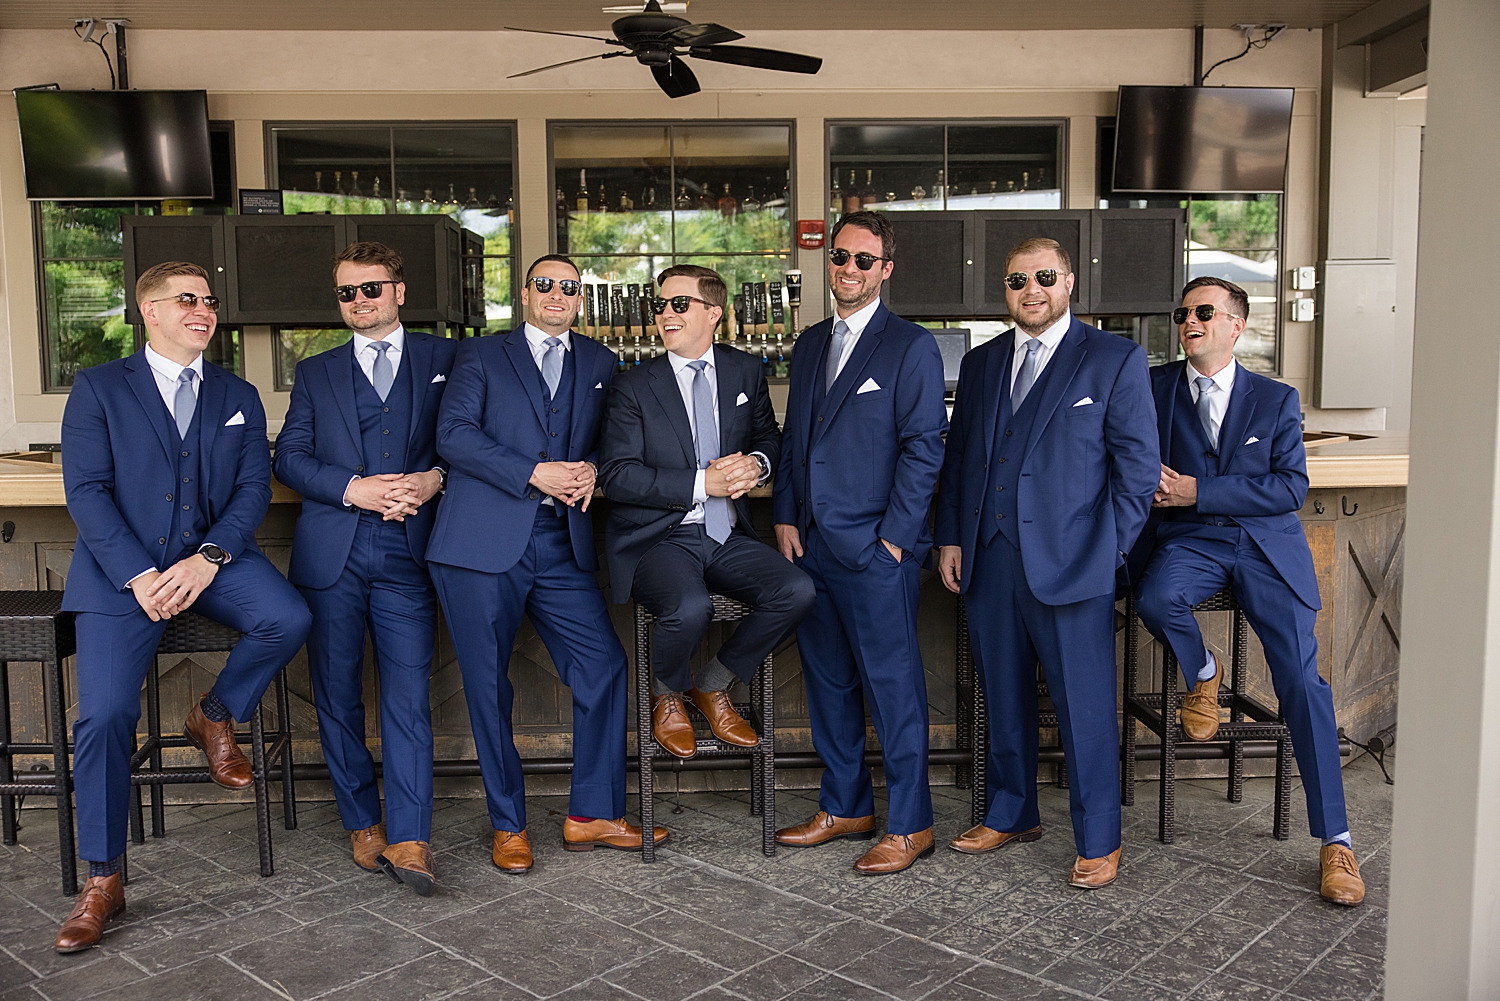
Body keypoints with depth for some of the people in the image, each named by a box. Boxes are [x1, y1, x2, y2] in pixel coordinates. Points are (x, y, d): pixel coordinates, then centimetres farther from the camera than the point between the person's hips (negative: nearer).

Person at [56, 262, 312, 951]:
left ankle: (215, 716, 4)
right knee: (104, 715, -14)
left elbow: (253, 488, 5)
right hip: (122, 565, -2)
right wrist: (137, 574, -16)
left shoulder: (238, 397, 15)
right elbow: (86, 489, -3)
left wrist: (207, 559, -14)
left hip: (212, 555, 2)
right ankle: (101, 882, 3)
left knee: (288, 617, -27)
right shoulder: (98, 388, 6)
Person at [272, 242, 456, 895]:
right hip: (332, 553, 2)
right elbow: (289, 457, 7)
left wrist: (435, 478, -12)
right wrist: (354, 489, -10)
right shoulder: (315, 373, 17)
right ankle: (362, 823, 20)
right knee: (337, 692, 6)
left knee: (408, 693, -7)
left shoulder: (443, 359, 12)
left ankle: (409, 840, -5)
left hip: (408, 549, -2)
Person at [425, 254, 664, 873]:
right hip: (483, 543, -3)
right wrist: (536, 473, -14)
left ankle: (593, 816, 13)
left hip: (562, 546, 3)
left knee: (604, 669, -2)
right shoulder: (481, 356, 8)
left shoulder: (599, 364, 18)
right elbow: (454, 434, -5)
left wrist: (591, 469, -6)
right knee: (488, 687, 2)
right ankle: (508, 826, 17)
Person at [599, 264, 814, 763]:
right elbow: (616, 475, -10)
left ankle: (712, 685, 5)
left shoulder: (746, 371, 9)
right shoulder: (634, 386, -3)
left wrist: (756, 463, -6)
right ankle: (666, 696, 4)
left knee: (798, 590, -20)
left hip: (726, 537, 4)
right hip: (657, 540, -4)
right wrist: (701, 484, -18)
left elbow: (769, 436, 20)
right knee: (689, 607, -34)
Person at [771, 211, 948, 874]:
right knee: (827, 681, 14)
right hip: (811, 542, 7)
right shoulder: (810, 344, 15)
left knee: (893, 684, 0)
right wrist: (786, 517, 7)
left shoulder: (912, 347, -5)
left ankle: (909, 825, 13)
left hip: (875, 547, -7)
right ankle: (844, 808, 28)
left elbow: (924, 447, -9)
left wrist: (894, 539, -13)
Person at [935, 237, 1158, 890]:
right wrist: (950, 537, 9)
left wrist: (1110, 549, -8)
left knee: (1084, 706, 2)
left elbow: (1137, 462, -2)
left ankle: (1099, 842, 17)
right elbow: (958, 455, 16)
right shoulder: (980, 363, 14)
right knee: (1004, 699, 15)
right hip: (988, 559, 5)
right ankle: (1011, 815, 32)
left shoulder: (1116, 360, 0)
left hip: (1068, 561, -5)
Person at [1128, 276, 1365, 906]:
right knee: (1155, 601, -35)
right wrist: (1151, 480, -11)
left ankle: (1334, 839, -4)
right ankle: (1202, 674, 1)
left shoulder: (1277, 399, 8)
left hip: (1267, 546, 0)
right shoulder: (1153, 387, 9)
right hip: (1189, 540, 0)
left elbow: (1291, 488, -2)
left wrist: (1196, 492, -12)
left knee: (1300, 678, -14)